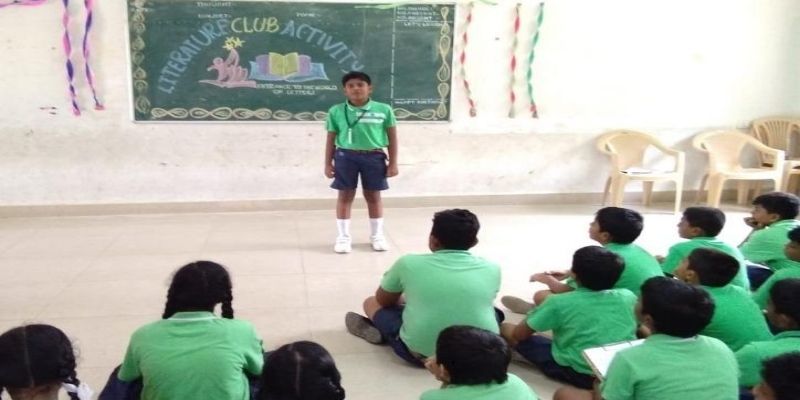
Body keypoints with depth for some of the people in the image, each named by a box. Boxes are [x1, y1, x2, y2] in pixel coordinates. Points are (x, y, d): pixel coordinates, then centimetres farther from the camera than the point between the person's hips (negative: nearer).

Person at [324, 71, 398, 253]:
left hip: (374, 157, 0)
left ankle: (377, 235, 25)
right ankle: (343, 236, 18)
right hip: (345, 156, 0)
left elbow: (392, 137, 3)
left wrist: (393, 163, 1)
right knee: (345, 196, 6)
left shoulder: (383, 110, -2)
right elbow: (331, 139, 5)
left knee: (373, 196, 10)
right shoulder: (336, 112, -1)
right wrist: (328, 163, 3)